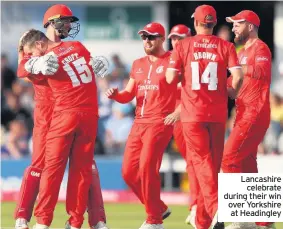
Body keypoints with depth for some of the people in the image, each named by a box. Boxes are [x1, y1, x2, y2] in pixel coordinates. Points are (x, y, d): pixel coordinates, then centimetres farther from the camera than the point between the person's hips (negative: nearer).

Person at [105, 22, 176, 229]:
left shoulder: (172, 61, -3)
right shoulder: (138, 64, 19)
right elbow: (128, 95, 20)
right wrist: (116, 95, -1)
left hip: (160, 122, -8)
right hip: (139, 122, 8)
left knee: (146, 167, -16)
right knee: (129, 171, 4)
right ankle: (159, 208, 21)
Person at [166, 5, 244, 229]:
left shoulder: (183, 46, -1)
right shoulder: (226, 47, 1)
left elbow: (170, 78, -5)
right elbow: (238, 76, -10)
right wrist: (232, 92, 10)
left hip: (193, 113, -2)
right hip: (217, 113, 2)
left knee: (201, 161, -4)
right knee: (214, 163, 12)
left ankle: (214, 208, -29)